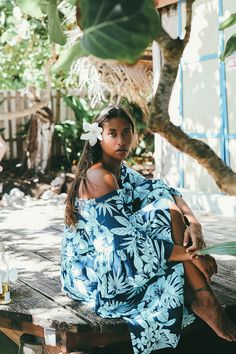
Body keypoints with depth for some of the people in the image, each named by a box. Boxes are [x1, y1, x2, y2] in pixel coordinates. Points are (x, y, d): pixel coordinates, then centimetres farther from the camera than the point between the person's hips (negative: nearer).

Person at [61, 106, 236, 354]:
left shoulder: (122, 172, 9)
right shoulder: (100, 179, -20)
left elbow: (169, 193, 4)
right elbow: (127, 245, -27)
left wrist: (193, 222, -17)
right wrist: (191, 255, -21)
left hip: (108, 262, 9)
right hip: (91, 274, -9)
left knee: (171, 210, -3)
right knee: (167, 212, -16)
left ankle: (200, 297, -10)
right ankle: (202, 298, -12)